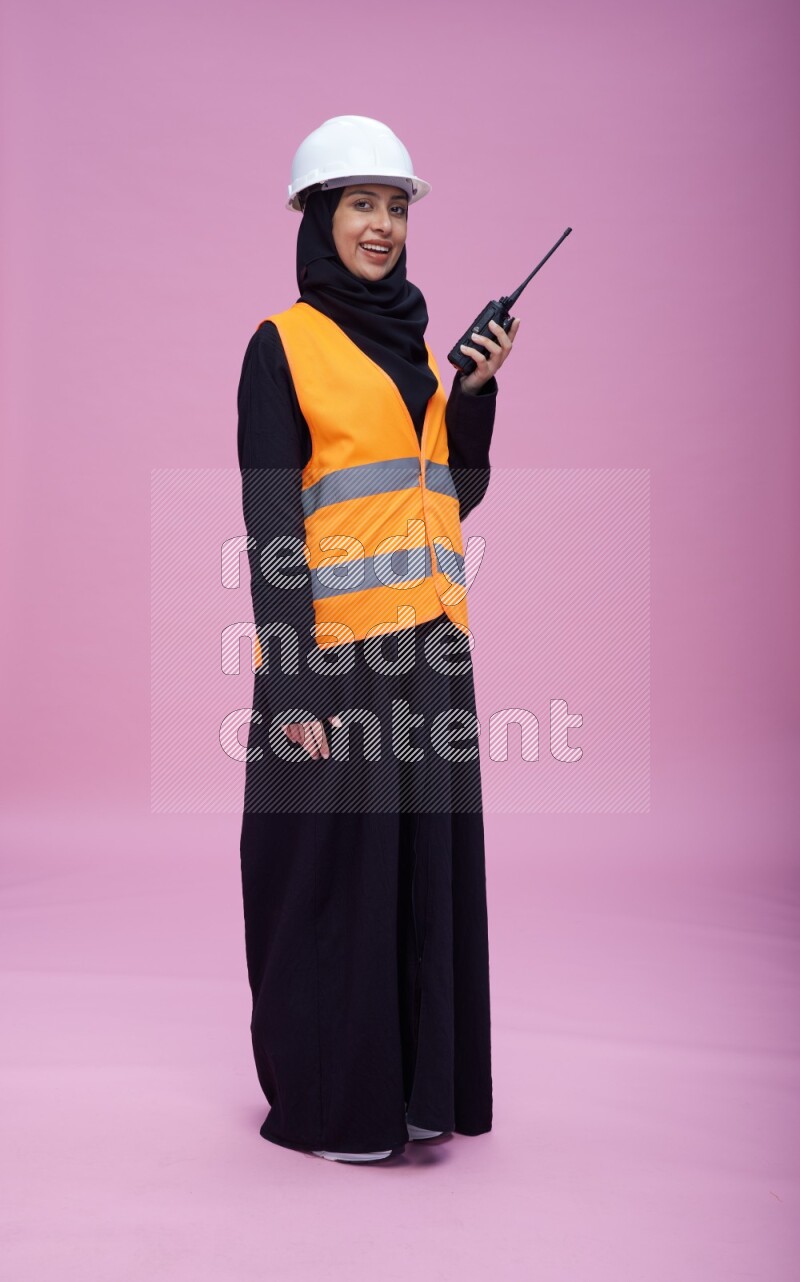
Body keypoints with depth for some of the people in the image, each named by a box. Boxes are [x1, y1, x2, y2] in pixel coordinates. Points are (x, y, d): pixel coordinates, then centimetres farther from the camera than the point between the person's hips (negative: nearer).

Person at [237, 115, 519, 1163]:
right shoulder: (284, 344, -3)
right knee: (335, 867, 1)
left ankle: (419, 1081, 25)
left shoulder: (415, 341, 17)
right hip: (335, 651, -6)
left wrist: (476, 391, 2)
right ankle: (328, 1099, 16)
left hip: (428, 645, 7)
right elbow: (270, 520, -10)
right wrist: (296, 685, -17)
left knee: (428, 858, 10)